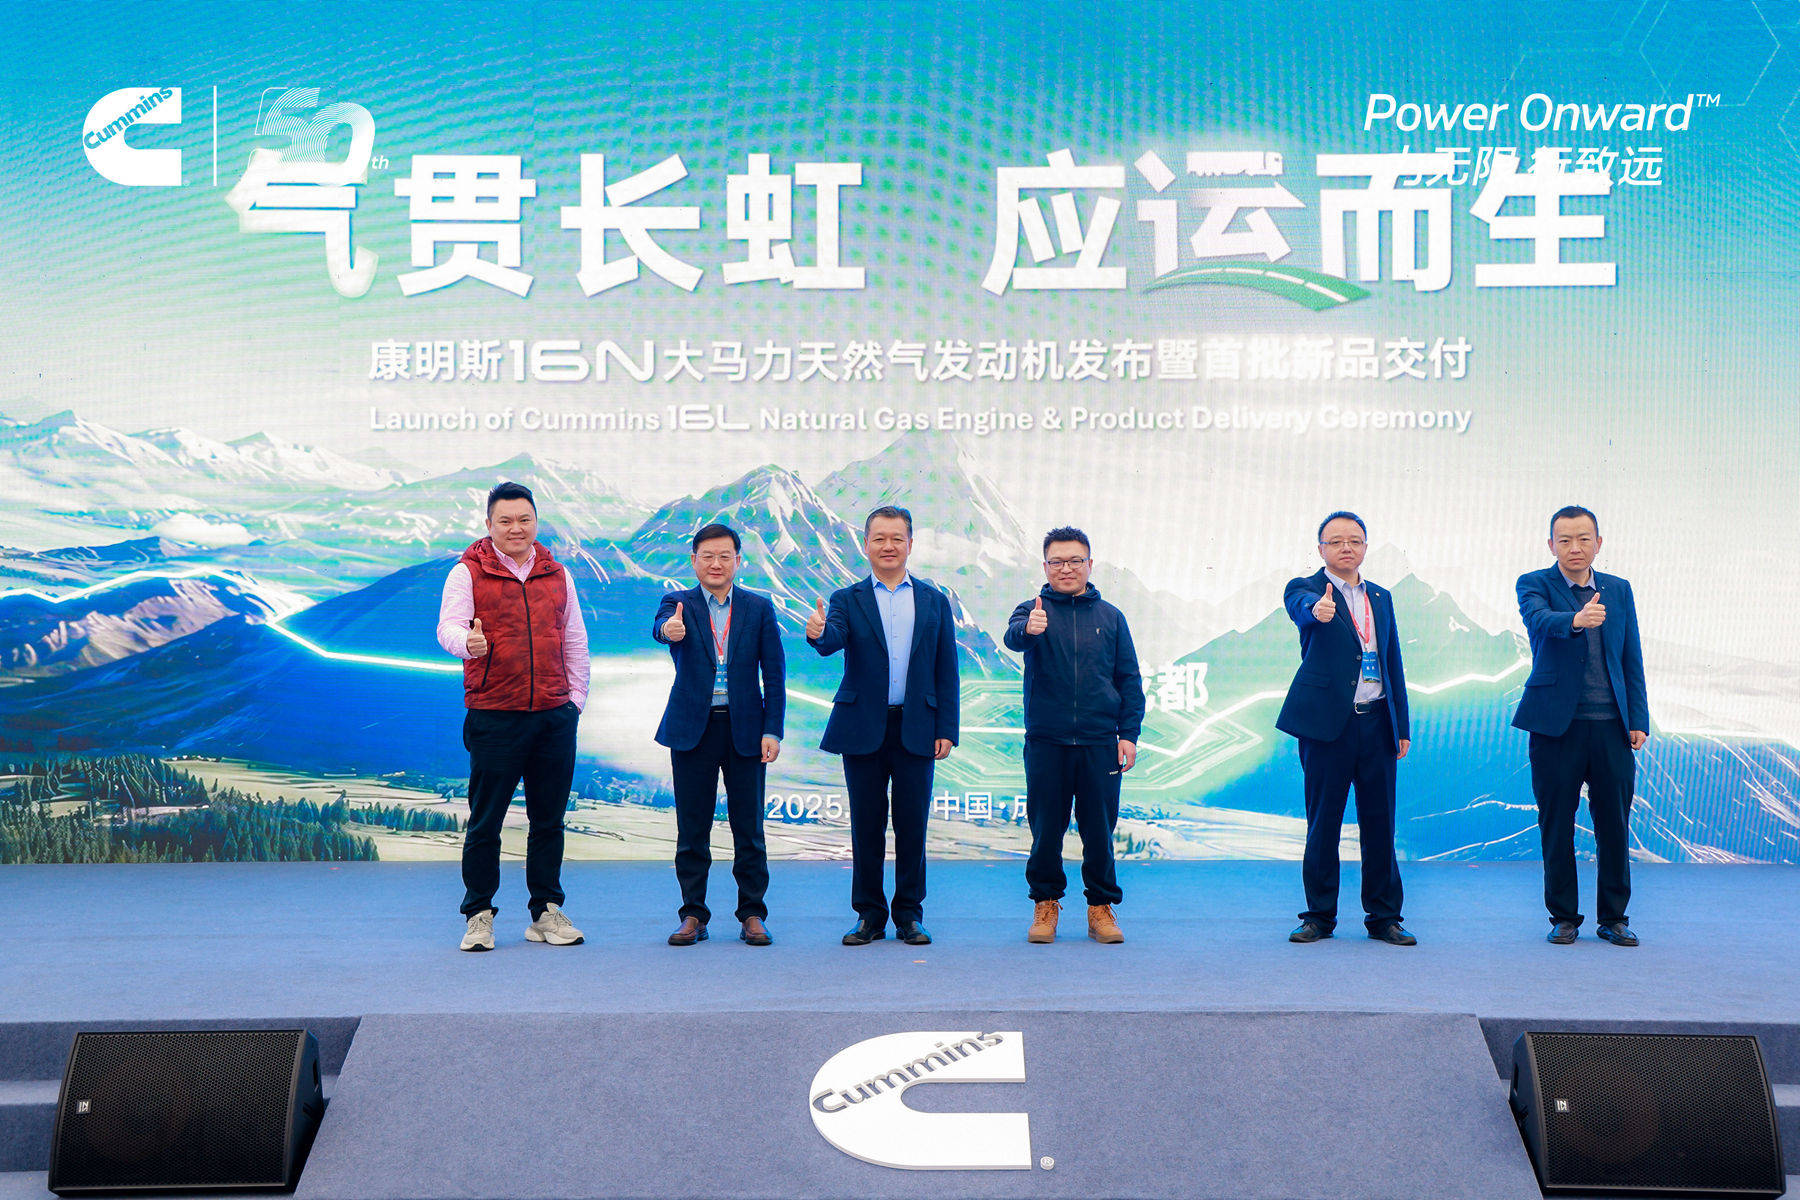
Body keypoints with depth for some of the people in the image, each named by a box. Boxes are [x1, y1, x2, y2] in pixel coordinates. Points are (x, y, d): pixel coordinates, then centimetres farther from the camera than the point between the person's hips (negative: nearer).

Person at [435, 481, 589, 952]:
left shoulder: (557, 575, 13)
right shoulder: (467, 572, 1)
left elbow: (575, 640, 17)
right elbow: (448, 626, -12)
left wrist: (576, 697, 10)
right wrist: (468, 643, -35)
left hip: (554, 716, 4)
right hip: (494, 715, -4)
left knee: (549, 819, 9)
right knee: (485, 821, 1)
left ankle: (547, 912, 19)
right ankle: (479, 914, 13)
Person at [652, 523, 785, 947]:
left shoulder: (759, 608, 7)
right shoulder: (678, 603, 4)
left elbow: (774, 673, 4)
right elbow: (661, 626, -20)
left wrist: (772, 731, -4)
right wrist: (669, 629, -45)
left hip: (745, 728, 0)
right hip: (693, 728, 0)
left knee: (748, 827, 4)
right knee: (692, 828, 5)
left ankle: (752, 915, 14)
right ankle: (694, 915, 15)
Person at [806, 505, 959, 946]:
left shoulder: (935, 601, 10)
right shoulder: (847, 600, 6)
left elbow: (947, 670, 7)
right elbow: (833, 641, -15)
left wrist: (946, 729, 0)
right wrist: (818, 633, -39)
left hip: (917, 729, 1)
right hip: (863, 728, 0)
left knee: (912, 825, 3)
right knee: (866, 826, 5)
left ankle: (909, 913, 15)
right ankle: (869, 914, 16)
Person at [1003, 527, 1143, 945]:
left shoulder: (1111, 617, 10)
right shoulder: (1034, 610, 4)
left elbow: (1130, 680, 11)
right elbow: (1013, 637, -20)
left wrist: (1129, 733, 2)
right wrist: (1028, 628, -44)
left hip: (1100, 742, 1)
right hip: (1046, 741, -1)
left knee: (1100, 829, 4)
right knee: (1046, 828, 4)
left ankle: (1101, 906, 17)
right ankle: (1046, 902, 19)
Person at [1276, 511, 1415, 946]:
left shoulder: (1381, 598, 16)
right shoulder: (1306, 588, 1)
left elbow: (1394, 664, 17)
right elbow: (1300, 607, -24)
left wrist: (1402, 726, 12)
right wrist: (1317, 610, -49)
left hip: (1376, 722, 4)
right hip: (1326, 722, -4)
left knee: (1379, 823, 6)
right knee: (1323, 823, 2)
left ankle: (1383, 916, 16)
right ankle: (1319, 915, 14)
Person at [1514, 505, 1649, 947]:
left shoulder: (1619, 590, 12)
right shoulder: (1534, 584, 1)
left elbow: (1632, 661, 12)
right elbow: (1538, 620, -22)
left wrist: (1638, 720, 5)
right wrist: (1575, 620, -44)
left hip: (1612, 726, 3)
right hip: (1557, 724, -3)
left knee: (1614, 824, 6)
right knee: (1557, 825, 4)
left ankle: (1614, 917, 19)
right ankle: (1563, 917, 16)